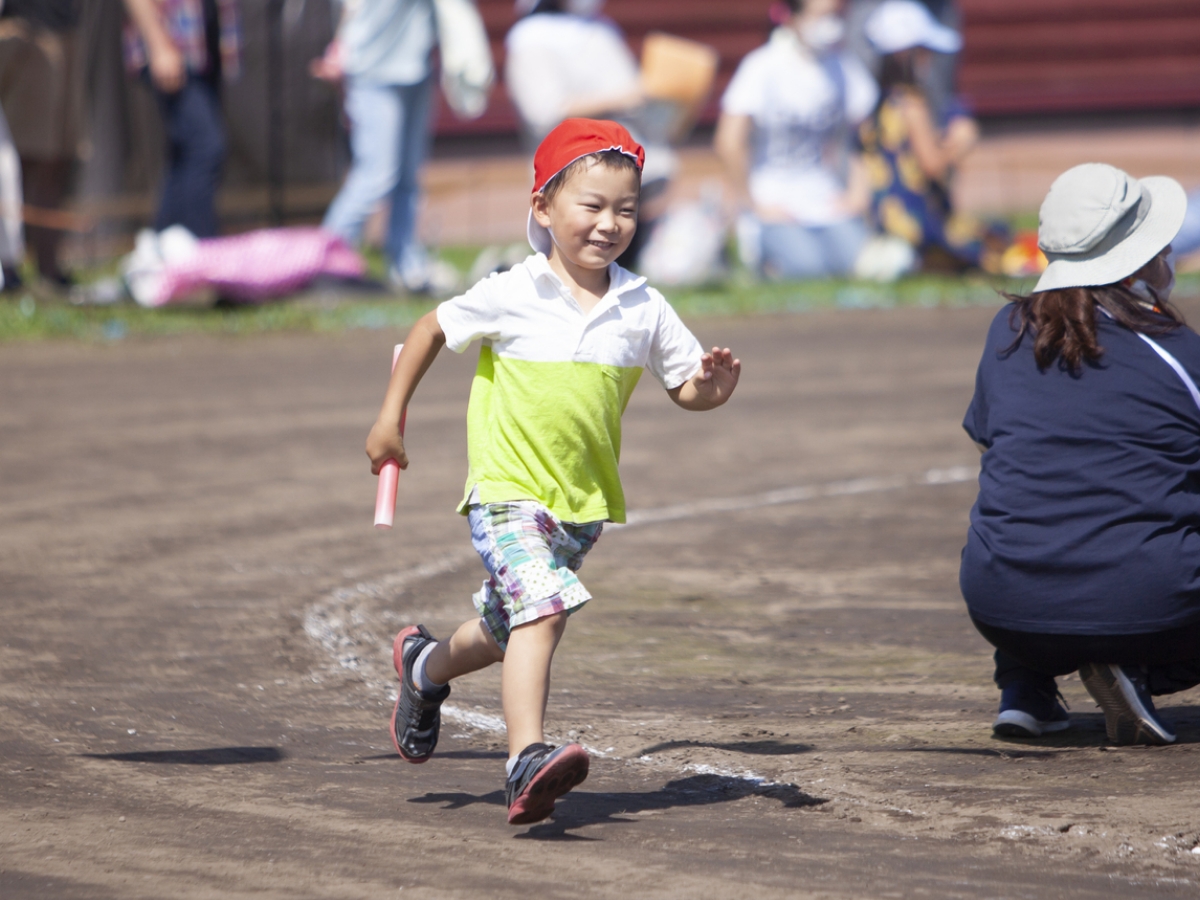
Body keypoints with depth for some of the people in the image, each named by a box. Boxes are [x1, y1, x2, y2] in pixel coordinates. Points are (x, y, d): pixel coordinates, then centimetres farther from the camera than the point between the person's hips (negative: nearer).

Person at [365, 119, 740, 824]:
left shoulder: (644, 309, 0)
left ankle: (427, 666, 50)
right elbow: (433, 330, 5)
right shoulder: (511, 297, -9)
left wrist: (712, 387, -16)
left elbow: (686, 388, 8)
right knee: (541, 608, -25)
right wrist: (392, 416, 5)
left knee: (512, 626, 20)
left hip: (583, 501, 5)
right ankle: (528, 761, -30)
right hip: (508, 488, -5)